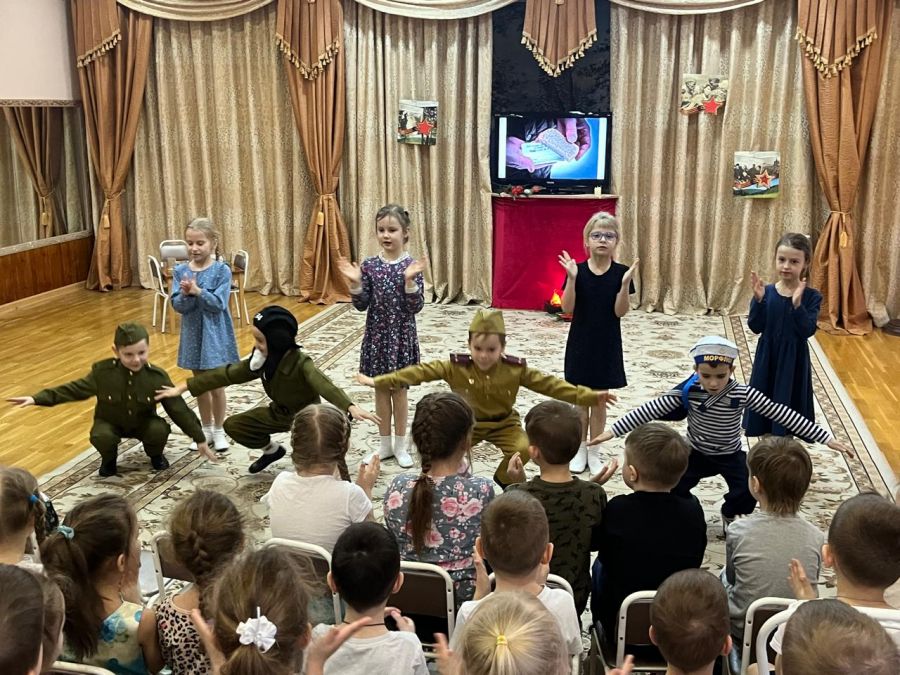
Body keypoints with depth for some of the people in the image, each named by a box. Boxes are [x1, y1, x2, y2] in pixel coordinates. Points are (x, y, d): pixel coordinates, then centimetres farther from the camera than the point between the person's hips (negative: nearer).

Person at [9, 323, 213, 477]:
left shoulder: (157, 377, -21)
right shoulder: (103, 372, -20)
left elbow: (178, 408, -16)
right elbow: (75, 389, -11)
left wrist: (199, 439, -14)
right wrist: (37, 398, -20)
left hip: (143, 423, 1)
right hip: (110, 423, 0)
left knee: (160, 430, -30)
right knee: (101, 437, -33)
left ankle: (155, 454, 8)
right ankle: (109, 459, 5)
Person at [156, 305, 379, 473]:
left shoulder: (301, 364, -33)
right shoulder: (262, 361, -13)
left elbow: (324, 385, -51)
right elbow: (228, 374, -5)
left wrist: (351, 407, -70)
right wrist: (182, 388, -2)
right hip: (278, 412, 7)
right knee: (233, 425, 0)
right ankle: (272, 450, 24)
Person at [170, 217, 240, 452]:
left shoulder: (222, 270, -12)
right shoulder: (180, 271, -3)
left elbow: (218, 304, -18)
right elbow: (178, 305, -9)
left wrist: (197, 291, -28)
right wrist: (187, 293, -27)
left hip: (215, 335, -3)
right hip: (194, 335, 3)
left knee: (216, 386, 7)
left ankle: (218, 430, 23)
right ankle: (206, 429, 31)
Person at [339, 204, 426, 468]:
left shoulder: (412, 266, -10)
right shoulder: (369, 265, -2)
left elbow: (416, 307, -14)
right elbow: (362, 305, -2)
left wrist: (409, 280, -27)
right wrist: (355, 283, -18)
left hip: (401, 336, -3)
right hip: (376, 335, 3)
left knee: (399, 389, 9)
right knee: (381, 389, 12)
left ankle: (400, 445, 22)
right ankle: (385, 444, 26)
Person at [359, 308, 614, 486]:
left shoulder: (515, 369, -15)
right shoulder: (456, 366, -17)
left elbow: (549, 384, -15)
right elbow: (420, 372, -18)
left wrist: (589, 397, -22)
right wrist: (378, 382, -22)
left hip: (504, 424, 0)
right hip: (467, 423, 0)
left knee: (523, 449, -26)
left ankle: (501, 485, 6)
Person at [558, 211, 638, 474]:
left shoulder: (621, 272, -6)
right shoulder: (577, 270, -7)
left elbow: (620, 312, -11)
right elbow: (567, 309, -13)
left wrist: (625, 283, -24)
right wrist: (572, 278, -24)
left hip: (607, 344, 0)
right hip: (580, 342, 0)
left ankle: (594, 450, 23)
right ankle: (579, 449, 24)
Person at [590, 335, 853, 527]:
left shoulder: (742, 394, -22)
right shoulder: (688, 391, -20)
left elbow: (782, 414, -20)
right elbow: (651, 410, -20)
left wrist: (826, 438, -22)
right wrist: (613, 430, -23)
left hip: (730, 455, 0)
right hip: (696, 453, 0)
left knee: (748, 492, -18)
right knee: (673, 489, -15)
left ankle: (729, 514, 19)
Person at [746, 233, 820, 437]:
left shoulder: (811, 296, -9)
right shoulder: (766, 292, -5)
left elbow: (807, 331, -18)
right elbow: (755, 327, -9)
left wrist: (797, 304, -30)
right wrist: (758, 299, -22)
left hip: (794, 360, -2)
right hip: (767, 357, 2)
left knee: (789, 401, 7)